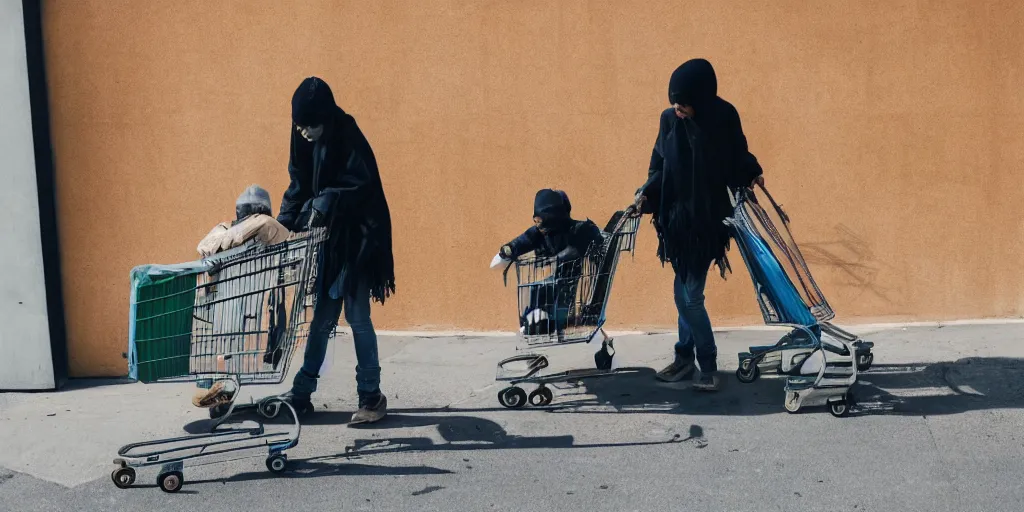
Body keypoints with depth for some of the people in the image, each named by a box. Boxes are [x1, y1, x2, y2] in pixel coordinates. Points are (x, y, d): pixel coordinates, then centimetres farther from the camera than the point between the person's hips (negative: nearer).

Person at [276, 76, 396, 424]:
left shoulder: (349, 141, -16)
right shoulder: (307, 144, 3)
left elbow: (359, 187, -22)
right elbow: (298, 187, 6)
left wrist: (322, 204, -29)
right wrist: (284, 224, -6)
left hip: (355, 242, -6)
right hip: (327, 242, 6)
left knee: (357, 317, -2)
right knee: (322, 317, 10)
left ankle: (372, 395, 8)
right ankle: (302, 392, 16)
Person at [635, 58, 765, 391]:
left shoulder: (724, 119, -13)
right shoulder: (669, 120, -5)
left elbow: (737, 157, 4)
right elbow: (659, 165, 3)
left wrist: (752, 174, -11)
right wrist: (646, 193, -9)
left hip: (707, 219, -3)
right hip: (676, 216, 4)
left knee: (689, 295, -4)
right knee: (684, 292, 12)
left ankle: (707, 364, 14)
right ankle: (686, 357, 28)